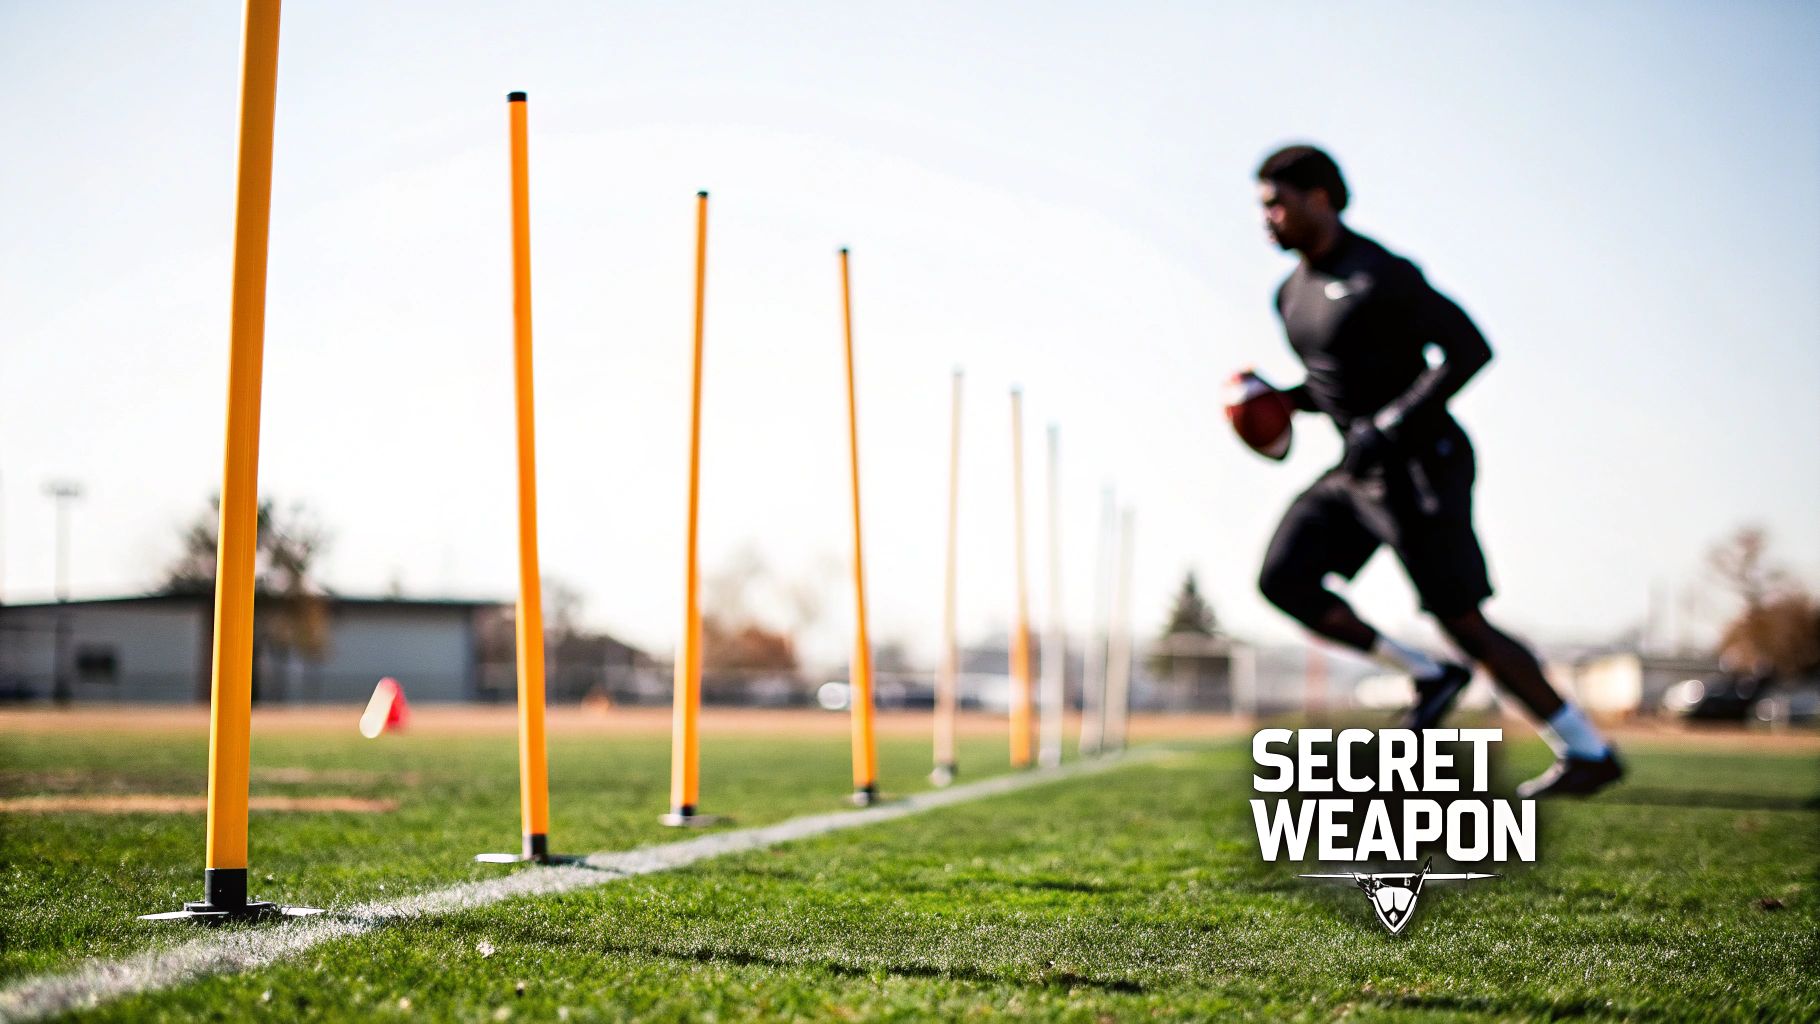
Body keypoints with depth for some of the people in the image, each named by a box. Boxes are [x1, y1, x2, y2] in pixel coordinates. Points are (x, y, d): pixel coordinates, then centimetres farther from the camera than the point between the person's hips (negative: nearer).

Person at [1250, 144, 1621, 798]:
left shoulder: (1381, 277, -16)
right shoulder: (1292, 296, 11)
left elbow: (1470, 349, -19)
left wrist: (1389, 425, -24)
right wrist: (1282, 402, 2)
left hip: (1420, 466, -8)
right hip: (1359, 472, 8)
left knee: (1462, 621, -8)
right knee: (1284, 580, -6)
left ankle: (1588, 751, 3)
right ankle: (1427, 674, 4)